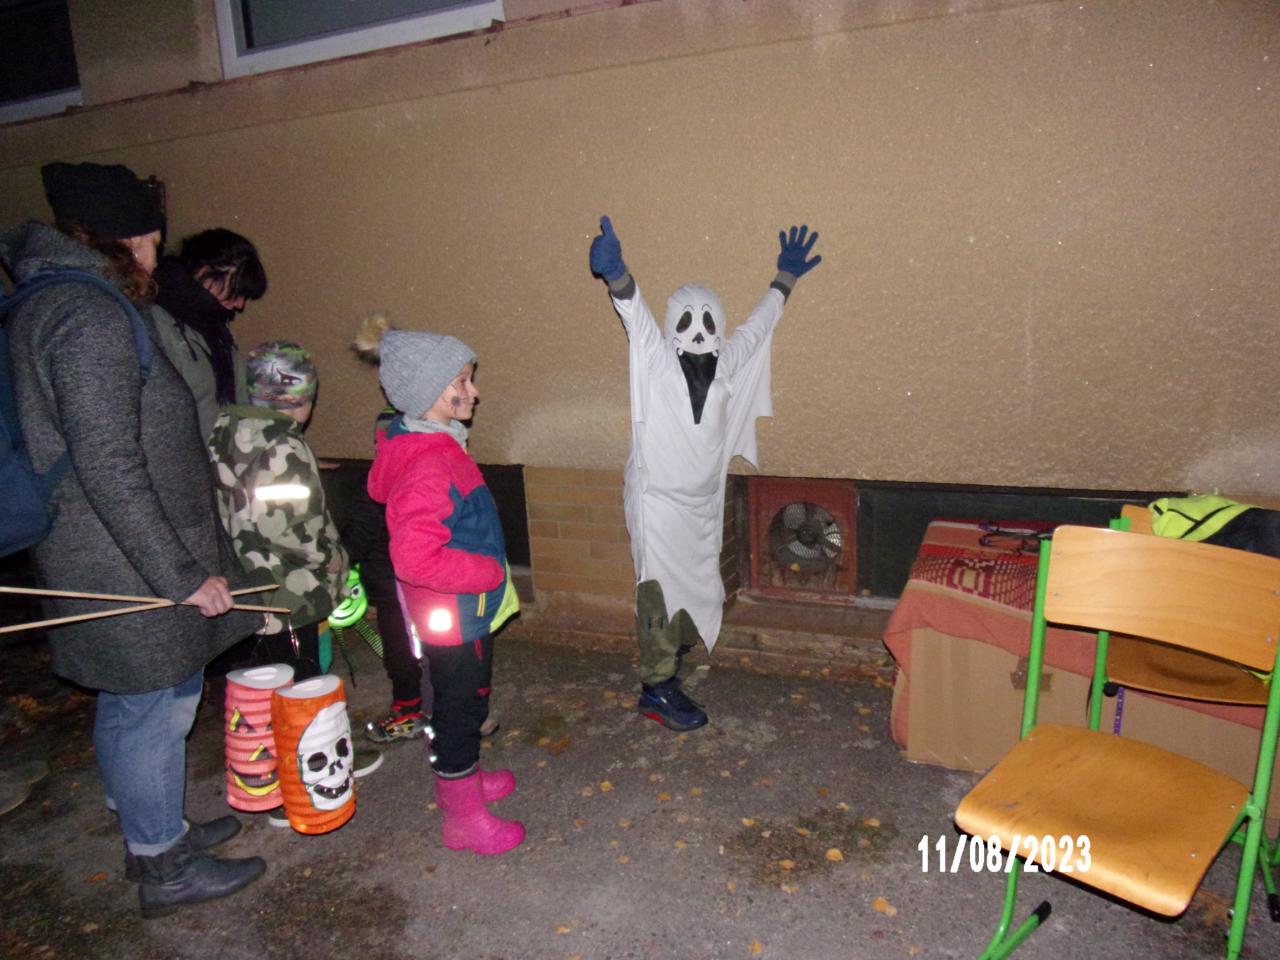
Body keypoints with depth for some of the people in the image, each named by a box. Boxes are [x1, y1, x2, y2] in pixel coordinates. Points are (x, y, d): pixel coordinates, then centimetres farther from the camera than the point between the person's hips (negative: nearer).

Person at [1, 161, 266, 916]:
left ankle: (151, 830, 40)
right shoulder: (90, 315, -20)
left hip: (102, 558, 10)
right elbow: (109, 469, -25)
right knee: (154, 709, 5)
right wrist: (183, 573, -21)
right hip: (128, 564, -10)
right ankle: (165, 869, 23)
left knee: (126, 704, 22)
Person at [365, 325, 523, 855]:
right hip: (454, 615, -10)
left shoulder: (435, 446, 4)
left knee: (461, 703, 26)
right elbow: (416, 559, -35)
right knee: (461, 706, 7)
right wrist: (491, 572, -24)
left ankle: (460, 779, 47)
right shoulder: (428, 468, -28)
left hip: (465, 609, 10)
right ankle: (464, 819, 26)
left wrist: (487, 571, 14)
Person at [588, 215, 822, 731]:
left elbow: (759, 322, 19)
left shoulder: (726, 363, 3)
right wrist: (615, 274, -50)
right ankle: (657, 689, 13)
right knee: (661, 592, 0)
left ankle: (667, 657, 42)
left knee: (699, 590, 18)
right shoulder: (656, 360, -12)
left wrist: (785, 276, 30)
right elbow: (635, 312, -31)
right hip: (658, 501, -6)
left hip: (704, 503, 6)